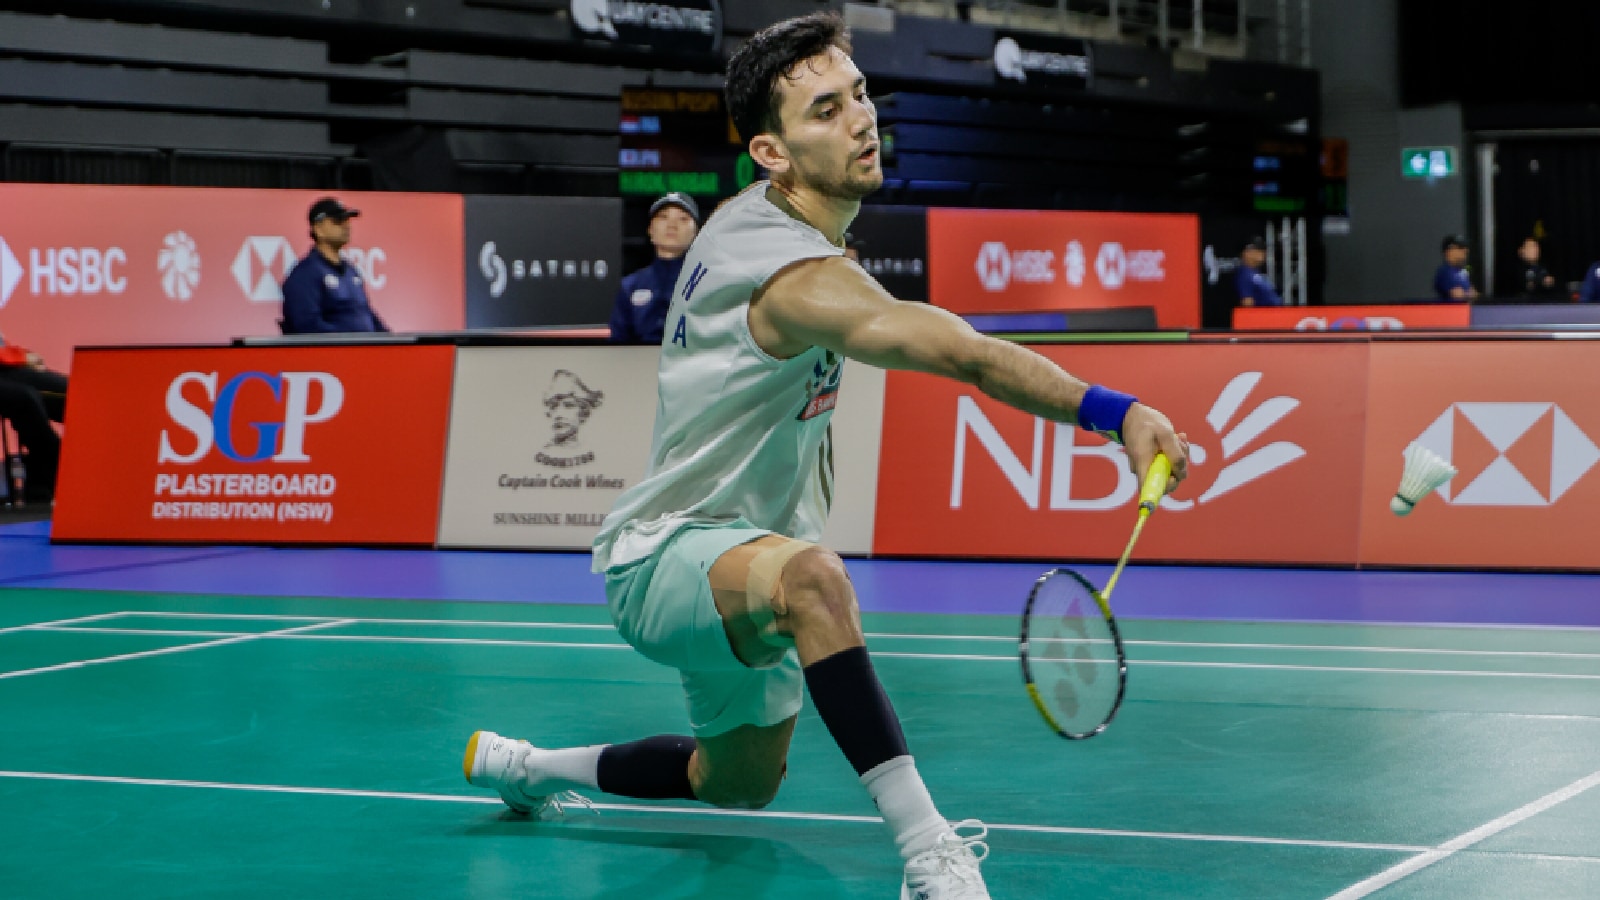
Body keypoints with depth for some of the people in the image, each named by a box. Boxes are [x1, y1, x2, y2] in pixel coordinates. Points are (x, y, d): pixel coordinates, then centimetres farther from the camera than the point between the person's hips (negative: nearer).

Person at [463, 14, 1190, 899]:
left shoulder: (750, 218, 2)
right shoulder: (798, 276, -30)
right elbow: (971, 356, -44)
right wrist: (1118, 413, -53)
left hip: (738, 560, 11)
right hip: (662, 556, -11)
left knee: (740, 783, 27)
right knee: (810, 575, -44)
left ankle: (523, 765, 49)